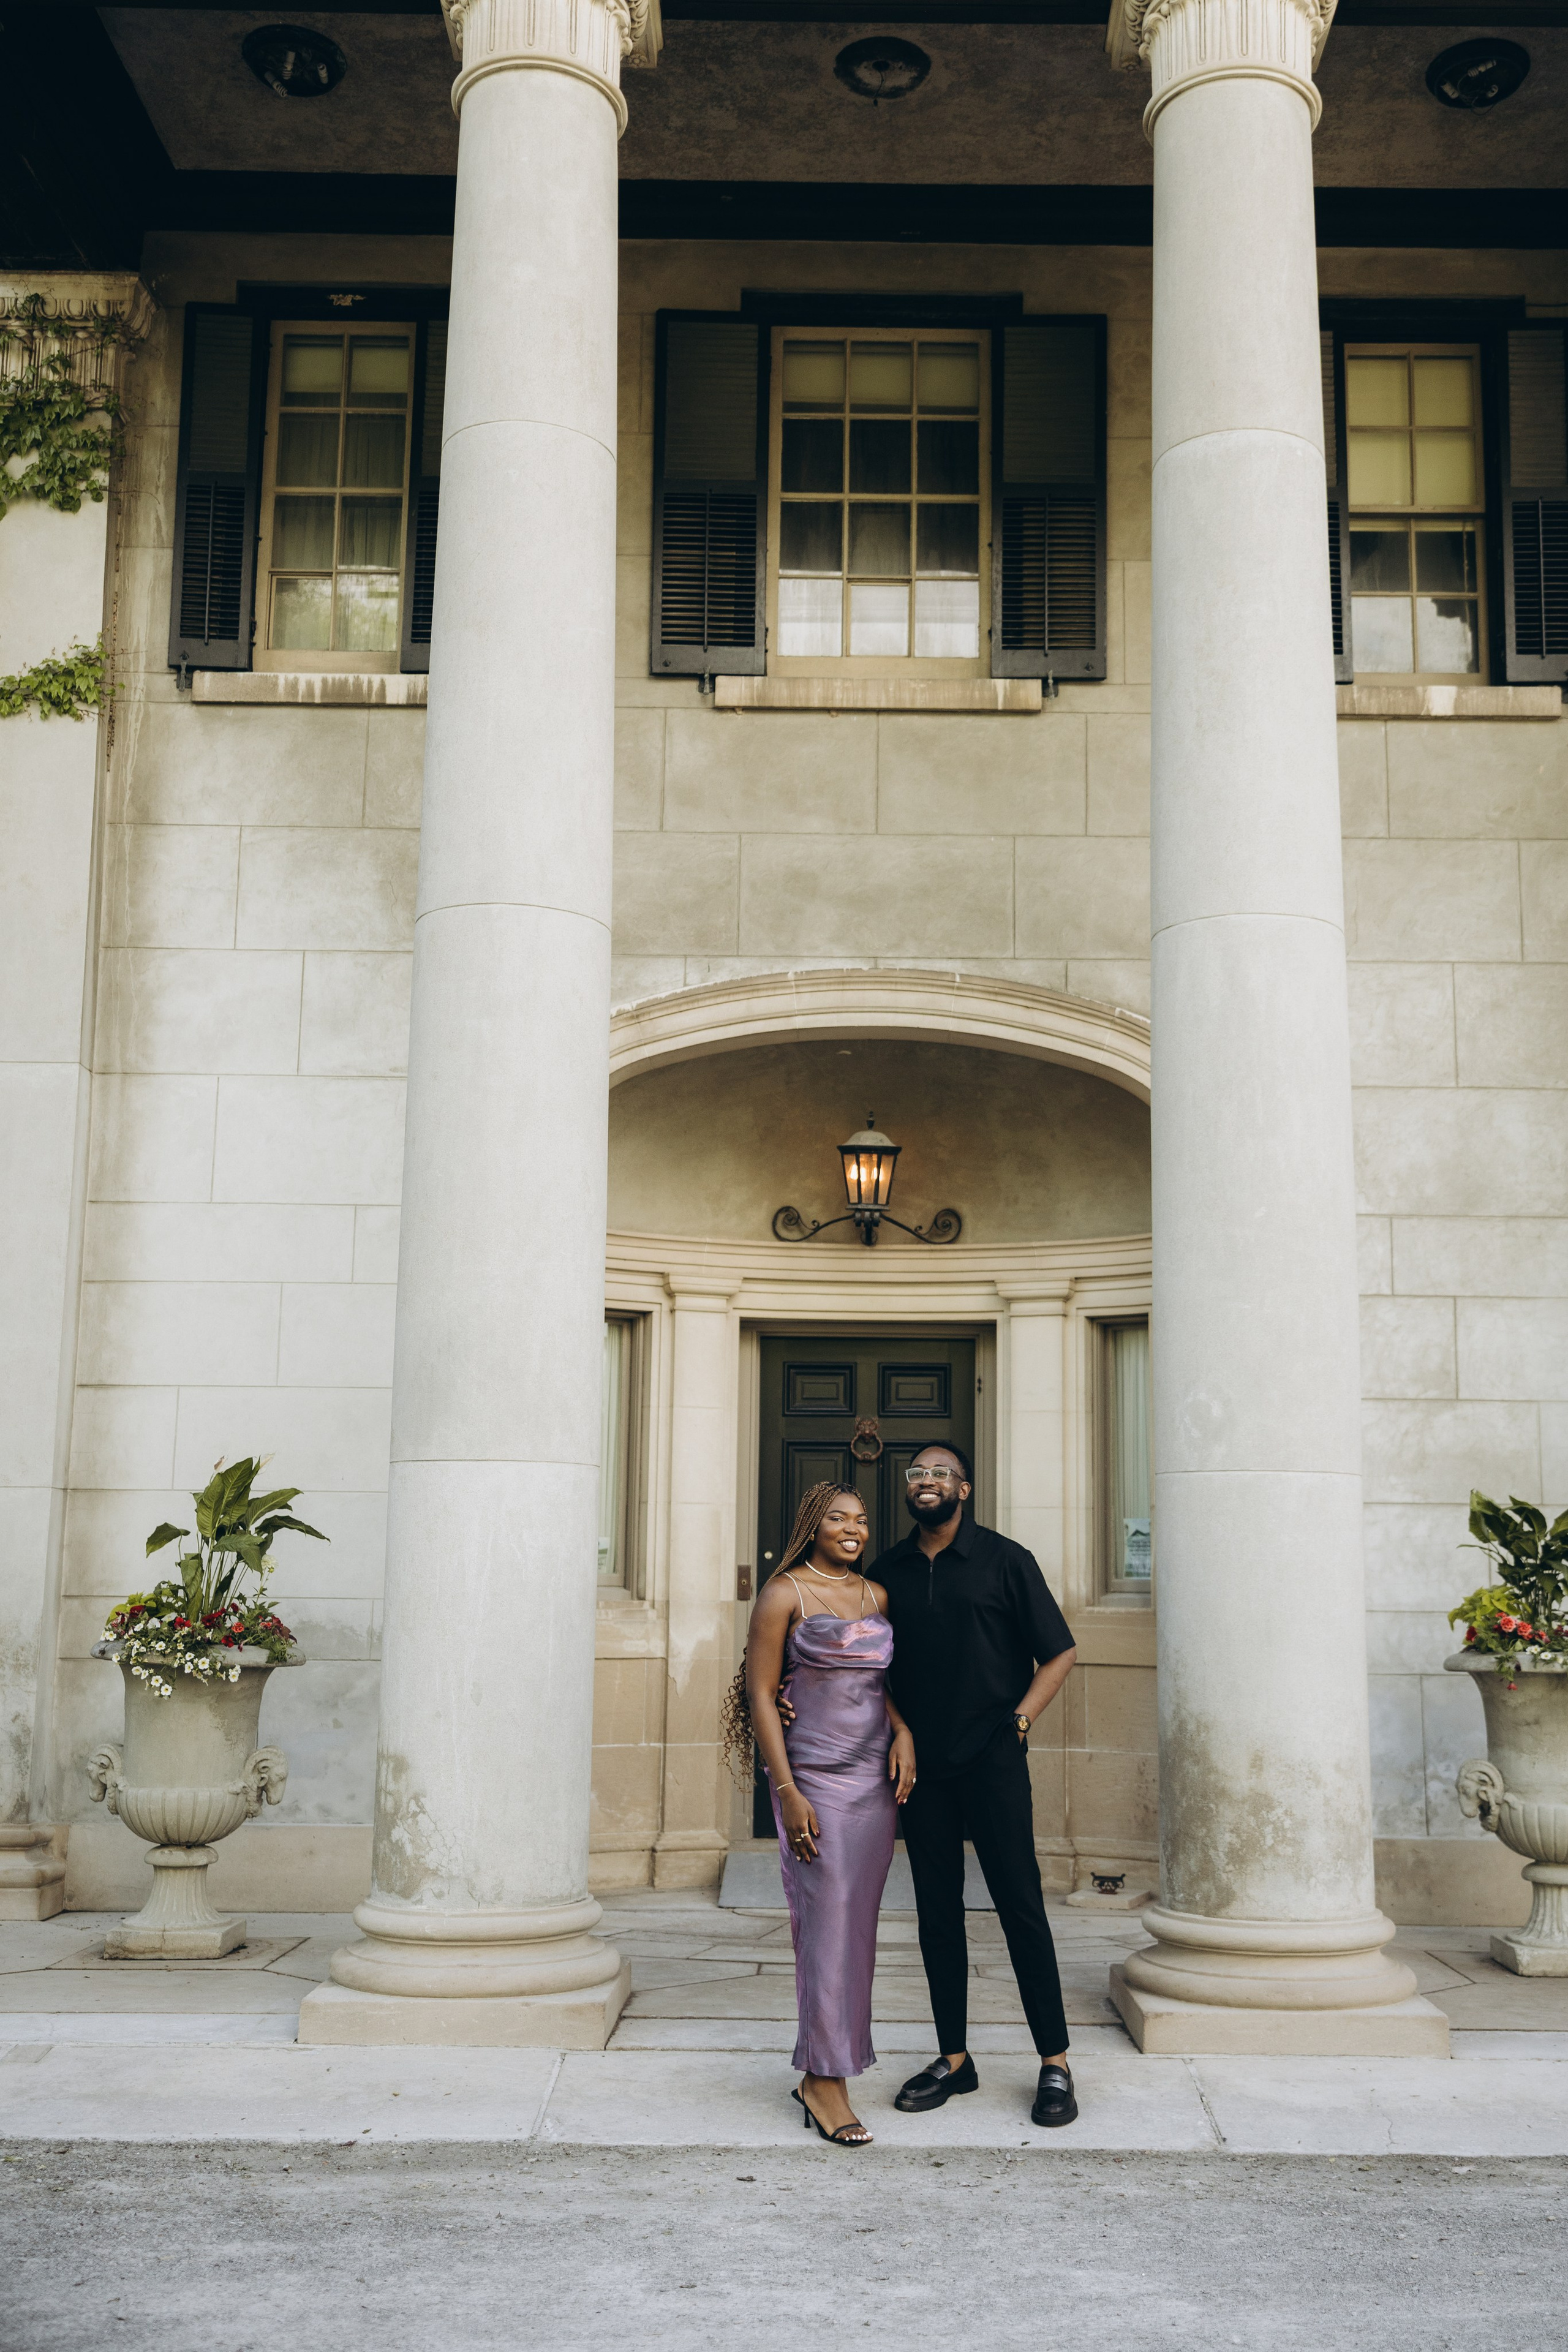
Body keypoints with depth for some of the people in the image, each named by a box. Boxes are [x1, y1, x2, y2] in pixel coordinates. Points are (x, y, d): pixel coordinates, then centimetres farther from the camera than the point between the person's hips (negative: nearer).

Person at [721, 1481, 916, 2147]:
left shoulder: (876, 1596, 12)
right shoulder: (785, 1593, -5)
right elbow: (760, 1694, -7)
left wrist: (903, 1731, -1)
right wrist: (787, 1791, -13)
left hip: (876, 1777, 6)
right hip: (816, 1778, -6)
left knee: (857, 1924, 8)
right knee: (828, 1923, -7)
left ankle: (820, 2067, 19)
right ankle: (825, 2081, 1)